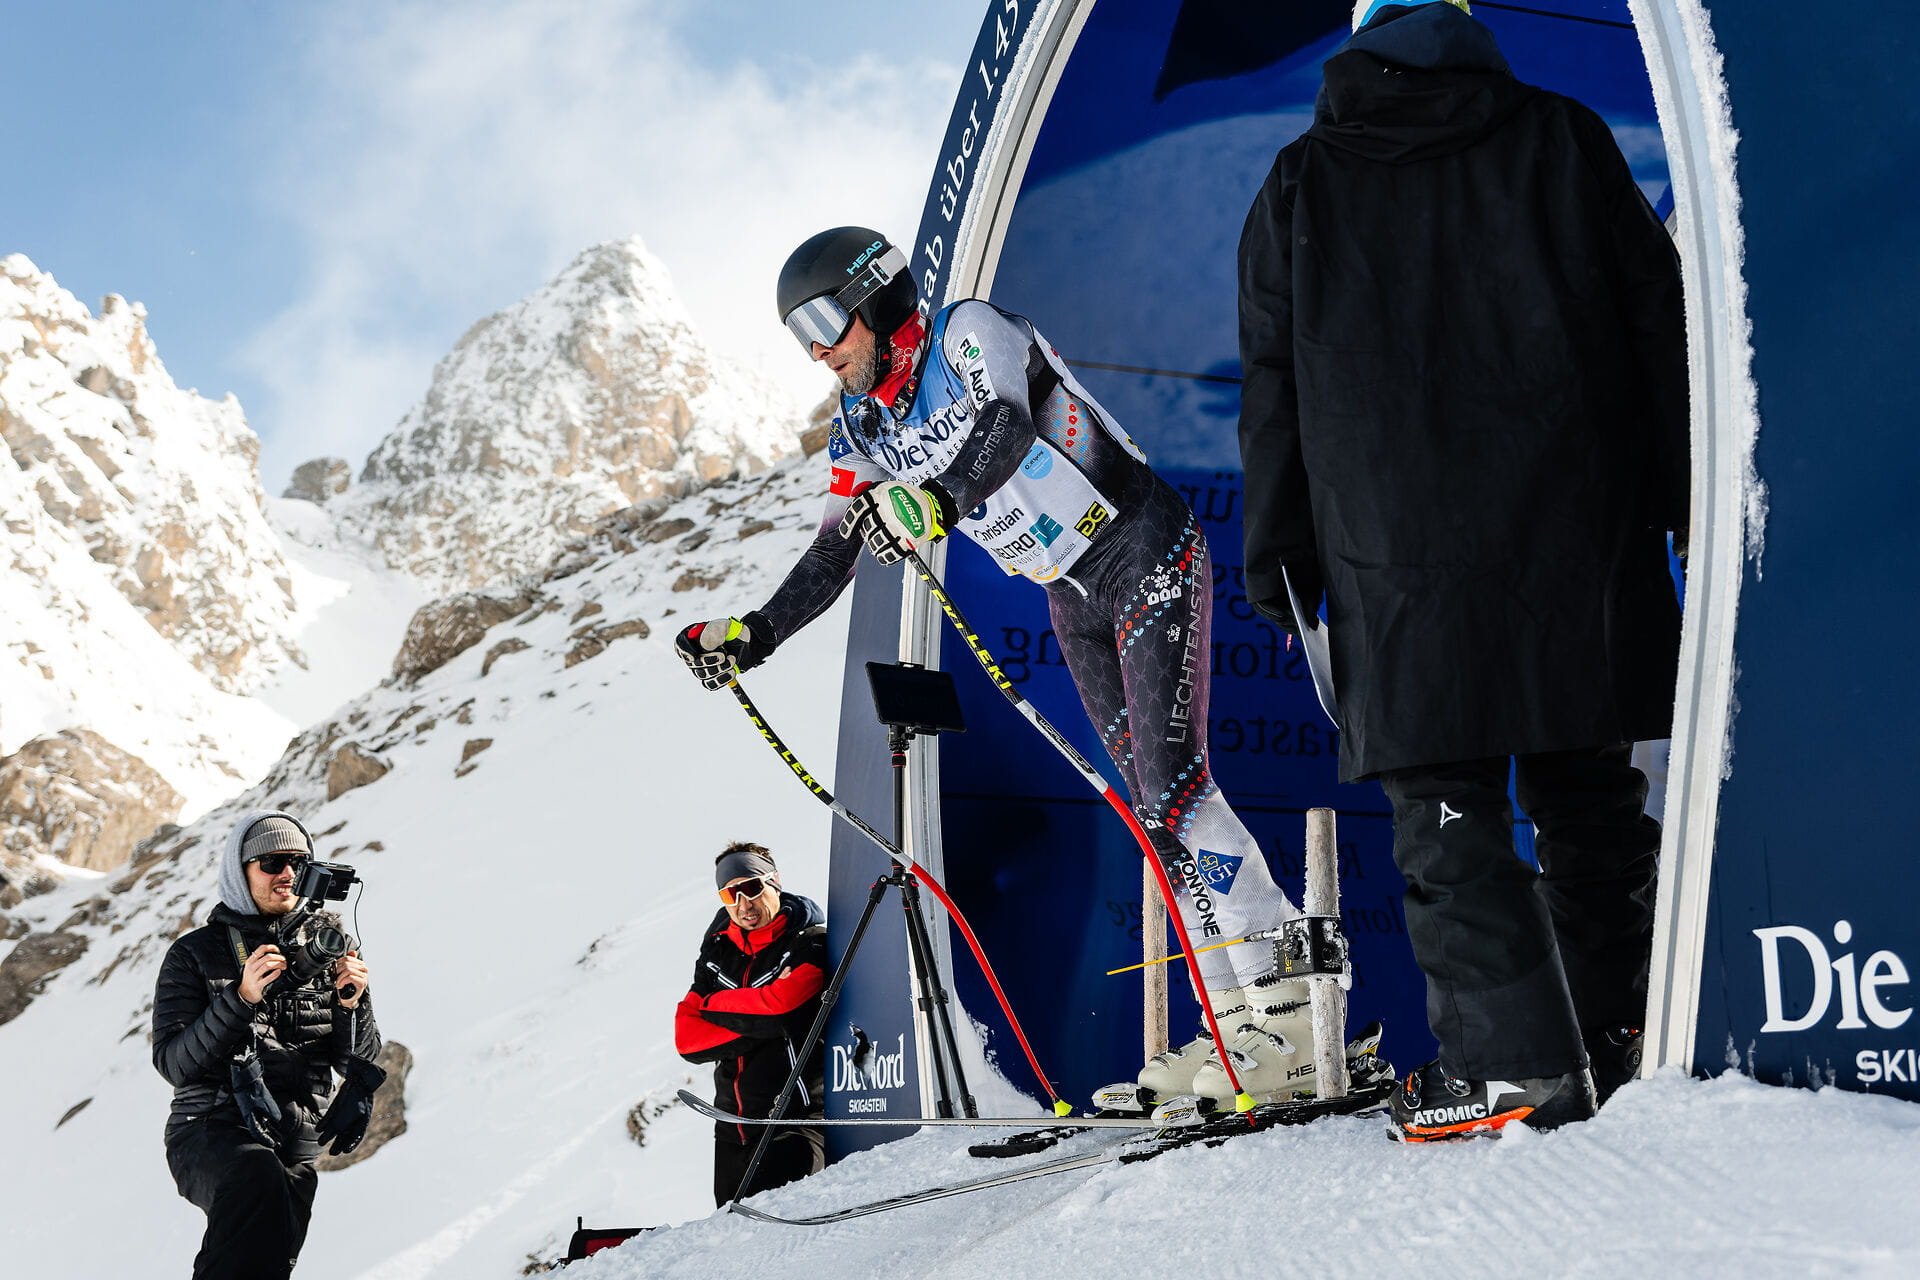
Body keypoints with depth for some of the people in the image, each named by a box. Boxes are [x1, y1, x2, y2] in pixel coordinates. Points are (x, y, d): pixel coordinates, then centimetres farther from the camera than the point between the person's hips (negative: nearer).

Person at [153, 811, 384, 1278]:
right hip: (212, 1130, -3)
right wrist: (241, 998, -17)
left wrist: (351, 1004, -9)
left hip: (297, 1140, 3)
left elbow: (360, 1060, 11)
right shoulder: (195, 954, 7)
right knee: (258, 1177, -35)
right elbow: (174, 1063, -5)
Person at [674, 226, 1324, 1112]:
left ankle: (1292, 1024, -16)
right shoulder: (862, 429, 5)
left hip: (1147, 556, -8)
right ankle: (1235, 1024, 6)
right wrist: (750, 638, -1)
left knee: (1173, 784, -18)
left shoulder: (970, 333, -17)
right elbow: (832, 557, 9)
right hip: (1073, 599, 8)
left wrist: (933, 505, -54)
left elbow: (1002, 433, -36)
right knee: (1154, 809, 3)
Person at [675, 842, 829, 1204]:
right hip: (734, 1126, 6)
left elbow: (780, 1007, -22)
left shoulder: (813, 944, -5)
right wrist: (759, 1025, -11)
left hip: (798, 1117, -6)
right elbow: (687, 1038, 2)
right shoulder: (717, 951, 11)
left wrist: (713, 1005, -5)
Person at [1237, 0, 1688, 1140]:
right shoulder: (1565, 142, 11)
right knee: (1589, 790, 13)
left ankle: (1513, 1059, -4)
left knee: (1445, 806, 0)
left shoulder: (1298, 190, 9)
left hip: (1399, 557, -2)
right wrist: (1685, 500, 14)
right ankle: (1618, 1028, 18)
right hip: (1578, 537, 2)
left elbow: (1276, 395, 9)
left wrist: (1280, 563, 15)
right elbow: (1660, 325, 9)